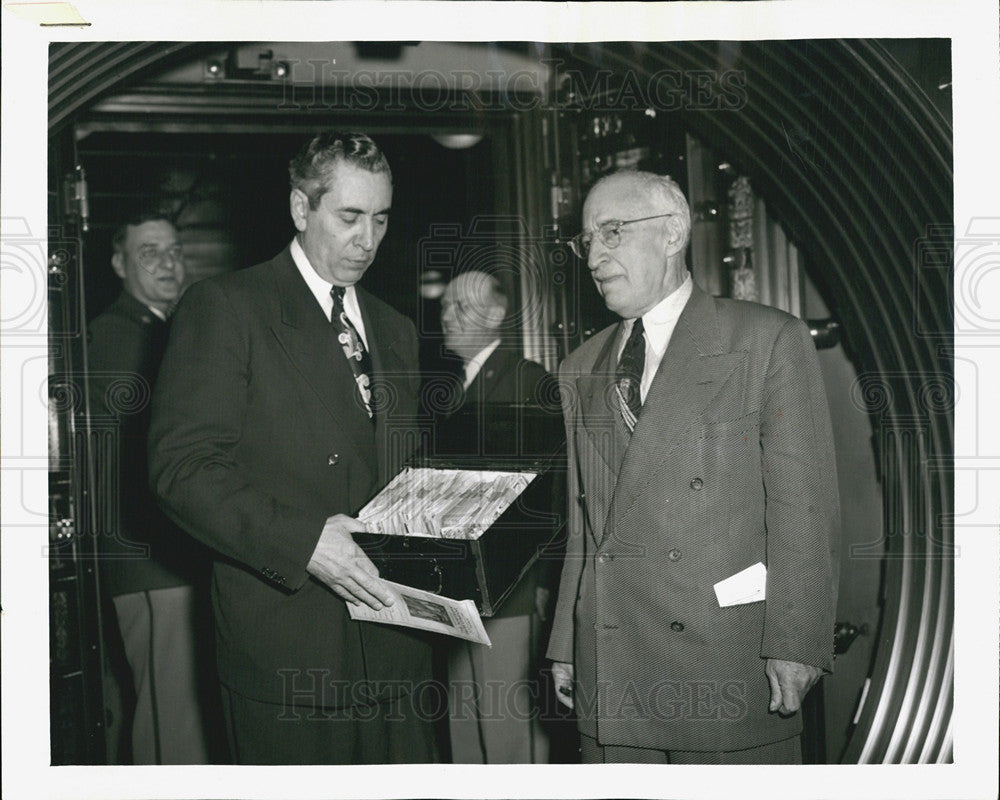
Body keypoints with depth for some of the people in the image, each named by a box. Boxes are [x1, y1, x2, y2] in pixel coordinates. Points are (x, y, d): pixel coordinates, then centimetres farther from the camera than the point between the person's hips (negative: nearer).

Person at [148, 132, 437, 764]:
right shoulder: (226, 306, -4)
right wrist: (302, 541, -22)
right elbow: (183, 465, -12)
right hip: (286, 646, -5)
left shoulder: (396, 330, 17)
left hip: (395, 640, 6)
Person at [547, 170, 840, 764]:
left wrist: (796, 644, -12)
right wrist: (565, 645, 9)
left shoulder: (770, 340, -1)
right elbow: (580, 522, 14)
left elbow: (803, 508, -6)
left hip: (730, 667, -4)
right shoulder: (580, 371, 15)